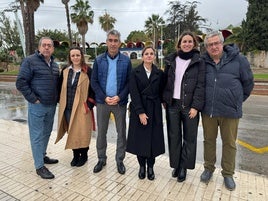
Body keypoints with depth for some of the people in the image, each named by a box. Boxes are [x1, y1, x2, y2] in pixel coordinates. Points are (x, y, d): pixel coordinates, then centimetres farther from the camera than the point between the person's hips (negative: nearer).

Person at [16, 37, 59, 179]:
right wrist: (33, 99, -14)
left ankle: (42, 156, 36)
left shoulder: (54, 64, 13)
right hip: (37, 106, -6)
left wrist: (57, 98, 11)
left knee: (46, 133, 17)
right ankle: (39, 166, 10)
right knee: (37, 136, 1)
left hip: (52, 106, 7)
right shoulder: (30, 61, -7)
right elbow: (21, 82, -12)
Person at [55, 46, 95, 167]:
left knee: (82, 132, 2)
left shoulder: (88, 71, -5)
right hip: (68, 108, 4)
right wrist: (61, 103, 9)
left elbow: (93, 90, -6)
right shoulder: (65, 71, 8)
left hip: (82, 108, -4)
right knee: (72, 132, 9)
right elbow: (61, 88, 15)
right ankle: (75, 155, 26)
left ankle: (84, 155, 23)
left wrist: (89, 105, -11)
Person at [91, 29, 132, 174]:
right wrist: (104, 98, -10)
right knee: (101, 132, 10)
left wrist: (119, 97, -13)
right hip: (102, 101, 1)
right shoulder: (99, 60, 3)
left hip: (120, 102, 0)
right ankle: (101, 159, 29)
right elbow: (94, 82, 1)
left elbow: (129, 82, -1)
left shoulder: (126, 61, 0)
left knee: (121, 132, 8)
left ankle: (120, 160, 25)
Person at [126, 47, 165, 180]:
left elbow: (161, 93, 8)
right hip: (138, 110, -1)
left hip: (154, 111, 1)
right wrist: (140, 112, -15)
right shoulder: (135, 73, -1)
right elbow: (134, 94, -8)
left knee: (153, 138, 5)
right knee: (140, 138, 6)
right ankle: (142, 166, 25)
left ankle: (150, 167, 23)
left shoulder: (159, 73, 6)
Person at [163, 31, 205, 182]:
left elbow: (201, 85, -6)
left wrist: (196, 106, -14)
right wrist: (164, 99, 4)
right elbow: (166, 81, 11)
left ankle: (184, 167, 22)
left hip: (190, 106, -2)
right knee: (174, 136, 8)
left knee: (189, 137, 6)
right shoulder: (171, 60, 8)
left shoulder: (199, 62, -1)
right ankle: (176, 164, 25)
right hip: (172, 104, 2)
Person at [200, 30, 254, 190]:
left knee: (229, 143, 11)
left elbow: (248, 82, 7)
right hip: (208, 111, 1)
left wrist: (238, 100, 10)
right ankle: (209, 168, 34)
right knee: (209, 140, 15)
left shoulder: (238, 59, -4)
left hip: (230, 111, -1)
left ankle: (228, 174, 30)